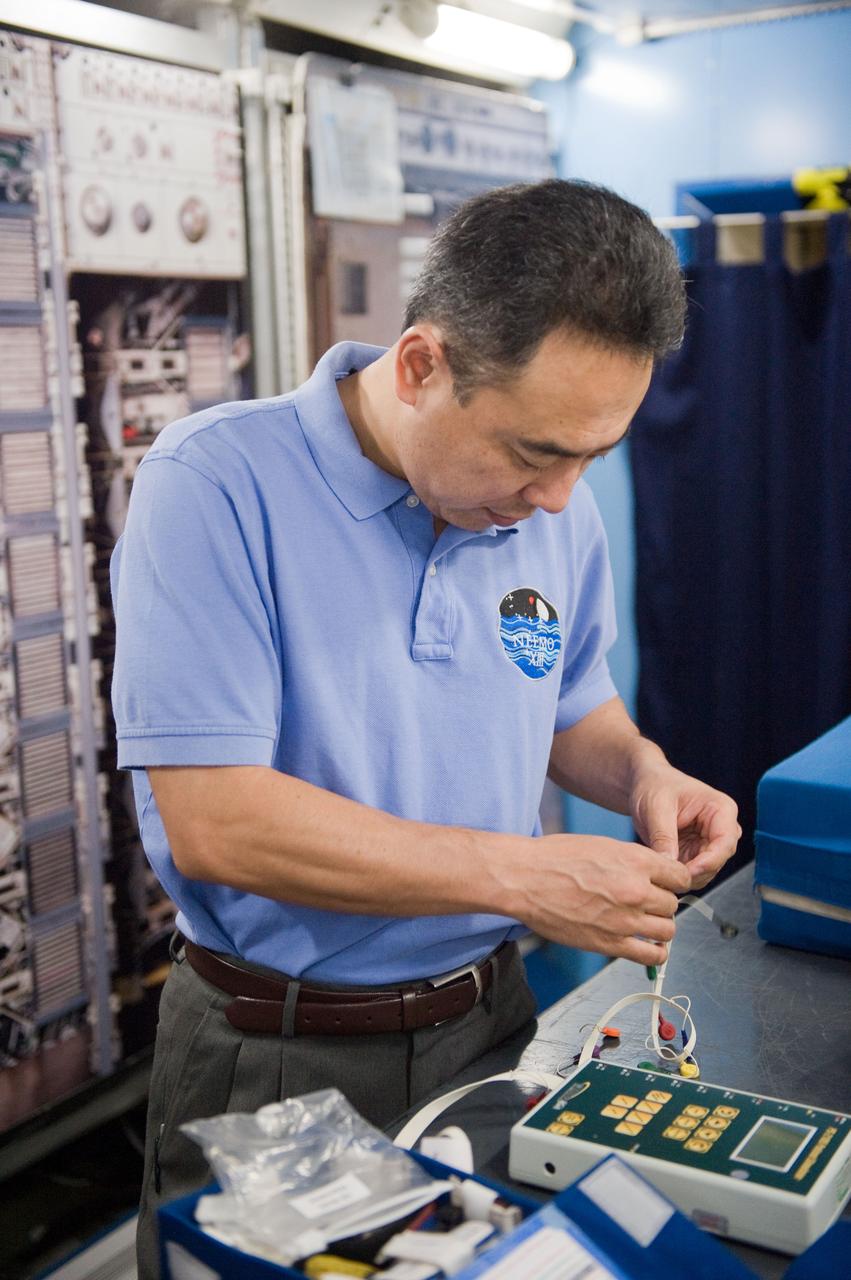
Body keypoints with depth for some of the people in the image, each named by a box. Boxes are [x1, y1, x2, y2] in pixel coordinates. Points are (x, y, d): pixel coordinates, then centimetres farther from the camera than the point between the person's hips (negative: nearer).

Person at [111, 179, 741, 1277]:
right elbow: (213, 822, -27)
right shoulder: (217, 485, -21)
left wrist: (640, 774, -9)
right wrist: (520, 876, -26)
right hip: (276, 1061, -4)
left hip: (488, 1019, 5)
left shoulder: (557, 508, -2)